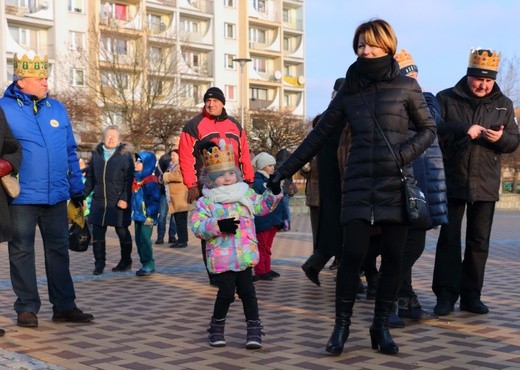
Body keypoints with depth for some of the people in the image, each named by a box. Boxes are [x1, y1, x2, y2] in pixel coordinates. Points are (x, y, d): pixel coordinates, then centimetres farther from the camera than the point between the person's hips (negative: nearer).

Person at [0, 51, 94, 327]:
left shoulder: (57, 109, 10)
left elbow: (70, 152, 15)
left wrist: (76, 187, 13)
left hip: (56, 196, 4)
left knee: (58, 249, 10)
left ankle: (64, 306, 18)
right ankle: (27, 307, 16)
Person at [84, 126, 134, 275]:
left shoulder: (125, 156, -2)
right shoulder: (96, 155, 10)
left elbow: (129, 180, -7)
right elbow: (90, 177, 16)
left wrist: (125, 198, -16)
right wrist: (83, 194, 10)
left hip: (118, 203, -4)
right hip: (99, 202, 4)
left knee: (122, 232, 7)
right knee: (97, 233, 2)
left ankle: (126, 261, 22)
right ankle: (99, 262, 12)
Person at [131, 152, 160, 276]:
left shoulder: (150, 182, -13)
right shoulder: (136, 180, 13)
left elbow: (155, 199, -16)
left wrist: (150, 215, -19)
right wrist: (133, 212, 19)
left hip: (146, 218, -9)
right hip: (137, 216, 9)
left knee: (144, 240, -11)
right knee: (139, 240, 11)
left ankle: (149, 265, -4)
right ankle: (145, 264, 19)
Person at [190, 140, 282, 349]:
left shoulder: (245, 194, 9)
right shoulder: (206, 202, -4)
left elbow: (263, 206, 21)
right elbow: (197, 226, -11)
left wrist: (274, 192, 6)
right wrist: (218, 226, -23)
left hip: (244, 255, 3)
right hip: (221, 258, -3)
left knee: (247, 291, 6)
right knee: (226, 293, -1)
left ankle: (254, 329, 13)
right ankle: (217, 328, 20)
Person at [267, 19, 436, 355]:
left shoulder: (406, 86, 3)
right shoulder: (349, 90, 9)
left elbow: (428, 129, 8)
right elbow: (319, 135, 11)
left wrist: (405, 154, -10)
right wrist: (286, 170, 9)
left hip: (397, 185, 0)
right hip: (359, 186, 0)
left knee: (393, 257, 3)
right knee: (353, 255, -7)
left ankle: (381, 326, 17)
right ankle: (342, 326, 7)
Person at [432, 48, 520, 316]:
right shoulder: (447, 98, 0)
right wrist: (464, 130, -19)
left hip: (486, 185, 3)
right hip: (452, 181, -3)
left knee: (479, 241, 7)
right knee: (449, 239, 1)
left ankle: (471, 295, 16)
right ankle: (446, 295, 6)